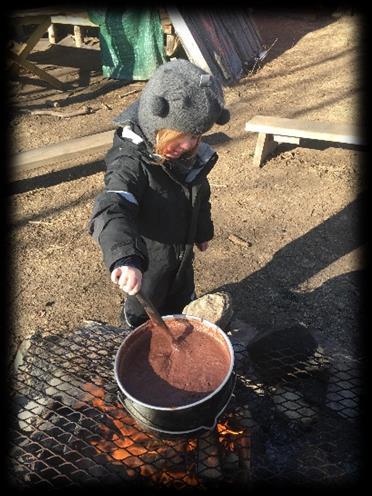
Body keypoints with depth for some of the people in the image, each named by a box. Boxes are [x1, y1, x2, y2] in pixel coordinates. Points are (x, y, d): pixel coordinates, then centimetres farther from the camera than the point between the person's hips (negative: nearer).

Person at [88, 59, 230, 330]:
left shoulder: (192, 156, -10)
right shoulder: (131, 163, -34)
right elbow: (111, 213, -49)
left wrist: (203, 231, 19)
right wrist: (125, 259, -65)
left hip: (182, 253, 6)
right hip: (147, 262, -6)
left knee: (183, 303, 29)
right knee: (143, 312, 21)